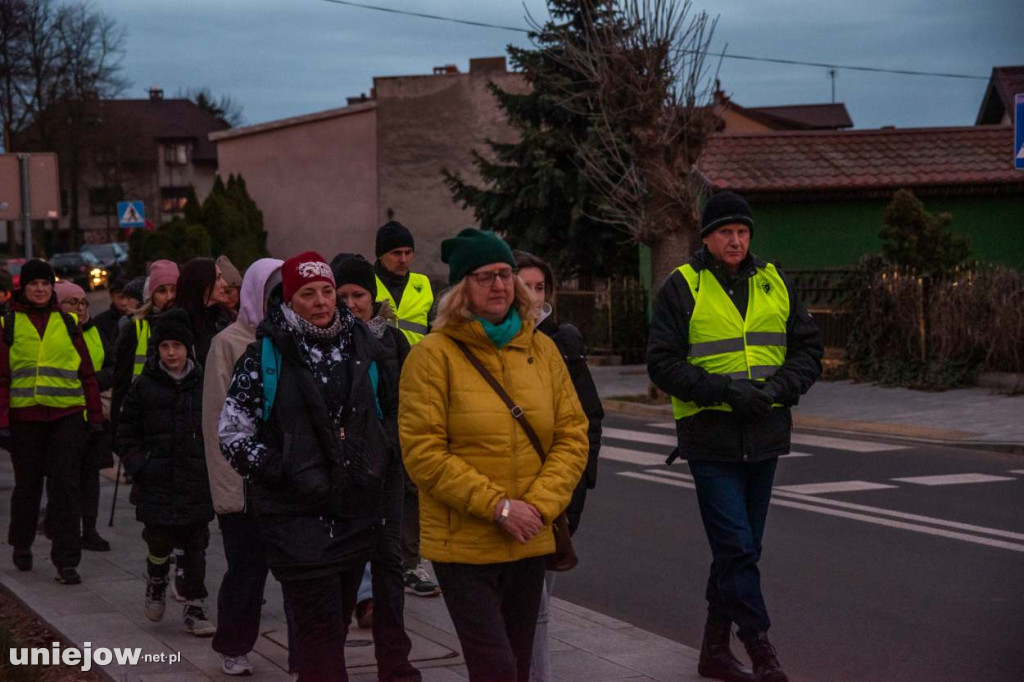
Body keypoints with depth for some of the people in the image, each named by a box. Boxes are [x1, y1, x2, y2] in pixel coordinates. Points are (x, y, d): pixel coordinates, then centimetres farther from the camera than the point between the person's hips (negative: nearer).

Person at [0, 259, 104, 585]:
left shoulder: (67, 323, 8)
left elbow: (87, 372, 11)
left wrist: (95, 417, 6)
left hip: (66, 417, 1)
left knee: (66, 487, -4)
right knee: (27, 484, 12)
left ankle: (66, 561, -1)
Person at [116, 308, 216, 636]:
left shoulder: (204, 384, 5)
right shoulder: (144, 387, 2)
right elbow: (126, 434, 7)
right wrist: (138, 466, -4)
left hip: (198, 481, 1)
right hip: (158, 481, -1)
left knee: (195, 545, 3)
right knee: (160, 541, -4)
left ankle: (194, 608, 11)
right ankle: (156, 583, 27)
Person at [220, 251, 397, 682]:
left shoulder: (363, 346, 7)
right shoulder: (265, 356, -4)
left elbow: (391, 413, 22)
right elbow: (232, 434, -2)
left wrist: (377, 465, 11)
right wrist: (287, 473, -10)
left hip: (358, 511, 4)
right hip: (297, 514, -4)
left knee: (336, 623, 13)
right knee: (322, 630, -9)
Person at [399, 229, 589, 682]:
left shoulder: (542, 350, 6)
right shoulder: (433, 355, -8)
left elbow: (572, 435, 5)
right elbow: (423, 453, -13)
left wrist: (540, 504, -10)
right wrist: (497, 505, -17)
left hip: (529, 542, 5)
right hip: (462, 544, -5)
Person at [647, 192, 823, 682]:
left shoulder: (774, 283, 9)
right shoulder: (682, 288, -4)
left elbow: (809, 350, 10)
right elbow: (663, 363, -8)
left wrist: (779, 387, -10)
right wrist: (724, 390, -19)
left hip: (765, 436, 5)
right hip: (710, 437, -5)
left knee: (742, 547, 12)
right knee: (736, 547, -9)